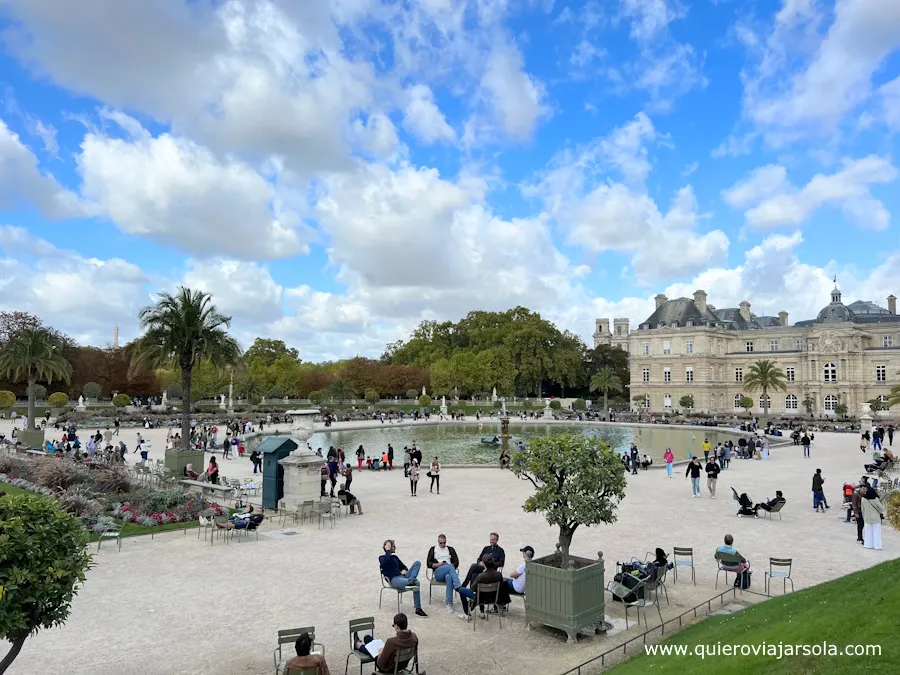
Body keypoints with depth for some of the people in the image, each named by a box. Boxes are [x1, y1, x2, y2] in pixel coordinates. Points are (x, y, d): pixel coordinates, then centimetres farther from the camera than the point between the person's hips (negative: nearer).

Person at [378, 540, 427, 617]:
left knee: (417, 563, -17)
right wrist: (388, 550, -9)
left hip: (402, 576, 7)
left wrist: (404, 570, 10)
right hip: (394, 580, -7)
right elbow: (386, 561, -21)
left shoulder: (394, 557, 24)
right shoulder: (382, 558, 5)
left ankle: (411, 580, -33)